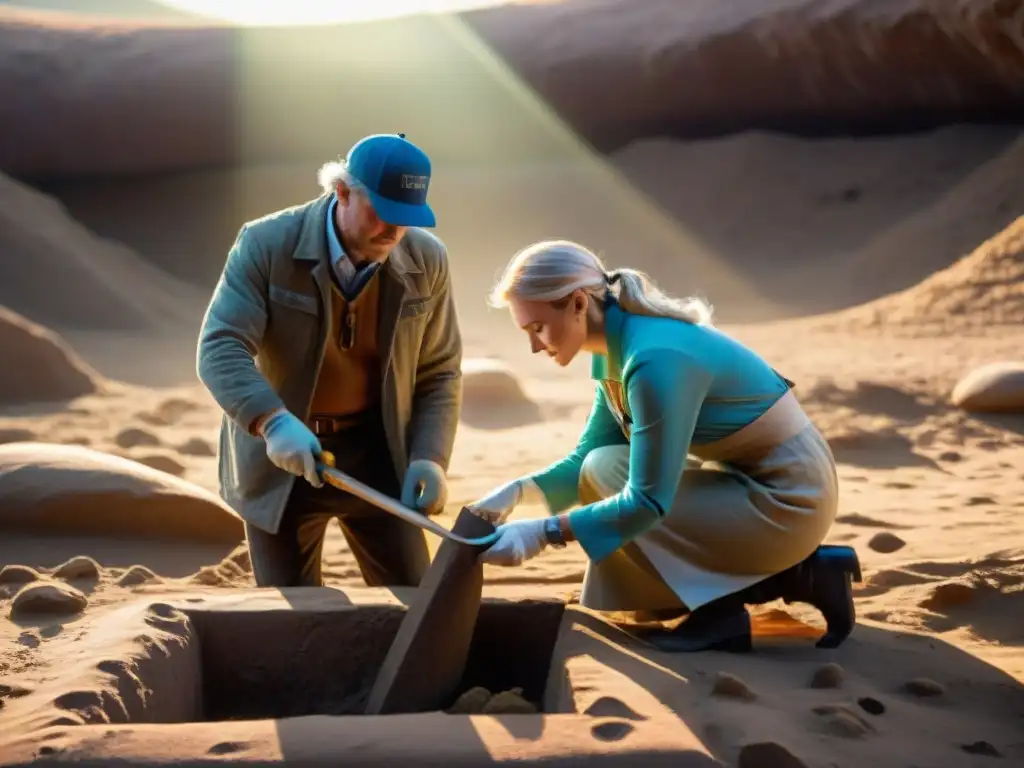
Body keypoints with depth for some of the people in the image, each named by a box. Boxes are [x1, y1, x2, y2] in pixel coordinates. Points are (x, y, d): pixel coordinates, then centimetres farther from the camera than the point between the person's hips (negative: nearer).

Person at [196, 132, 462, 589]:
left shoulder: (426, 262, -8)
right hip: (281, 456, -2)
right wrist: (272, 422, -41)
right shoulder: (266, 246, -17)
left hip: (377, 451, 2)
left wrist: (429, 458, -14)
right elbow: (220, 350, -24)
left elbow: (439, 373, 1)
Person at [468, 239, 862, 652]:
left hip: (787, 499, -10)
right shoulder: (616, 349, 2)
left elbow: (648, 501, -26)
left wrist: (543, 532, -26)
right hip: (750, 481, 10)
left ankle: (717, 609, -4)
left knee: (607, 473, -14)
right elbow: (584, 458, 8)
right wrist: (519, 490, -9)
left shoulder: (655, 358, -27)